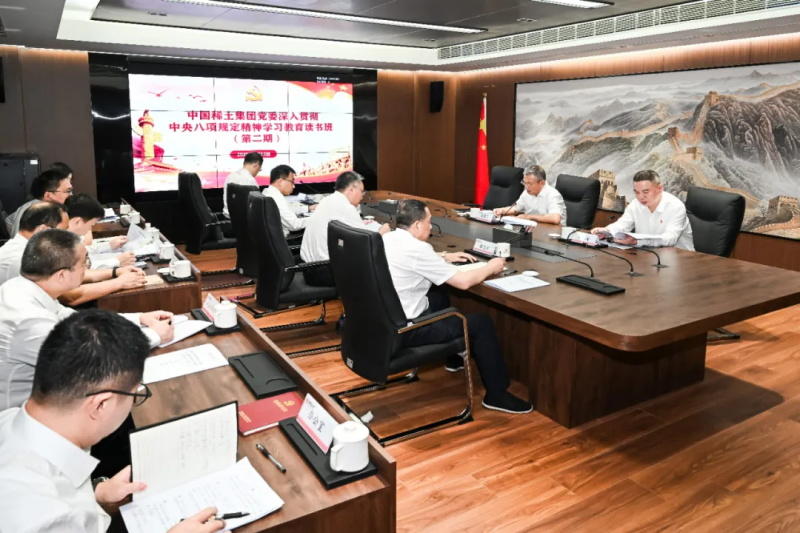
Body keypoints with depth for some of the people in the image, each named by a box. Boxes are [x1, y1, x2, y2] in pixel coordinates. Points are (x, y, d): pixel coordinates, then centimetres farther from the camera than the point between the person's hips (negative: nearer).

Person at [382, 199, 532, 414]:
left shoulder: (387, 238, 3)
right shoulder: (416, 249, -23)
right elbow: (463, 281, -18)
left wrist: (445, 257, 21)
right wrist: (490, 267, -1)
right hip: (405, 329, -10)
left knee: (440, 297, 31)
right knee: (481, 323, -3)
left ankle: (454, 358, 46)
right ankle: (497, 394, 10)